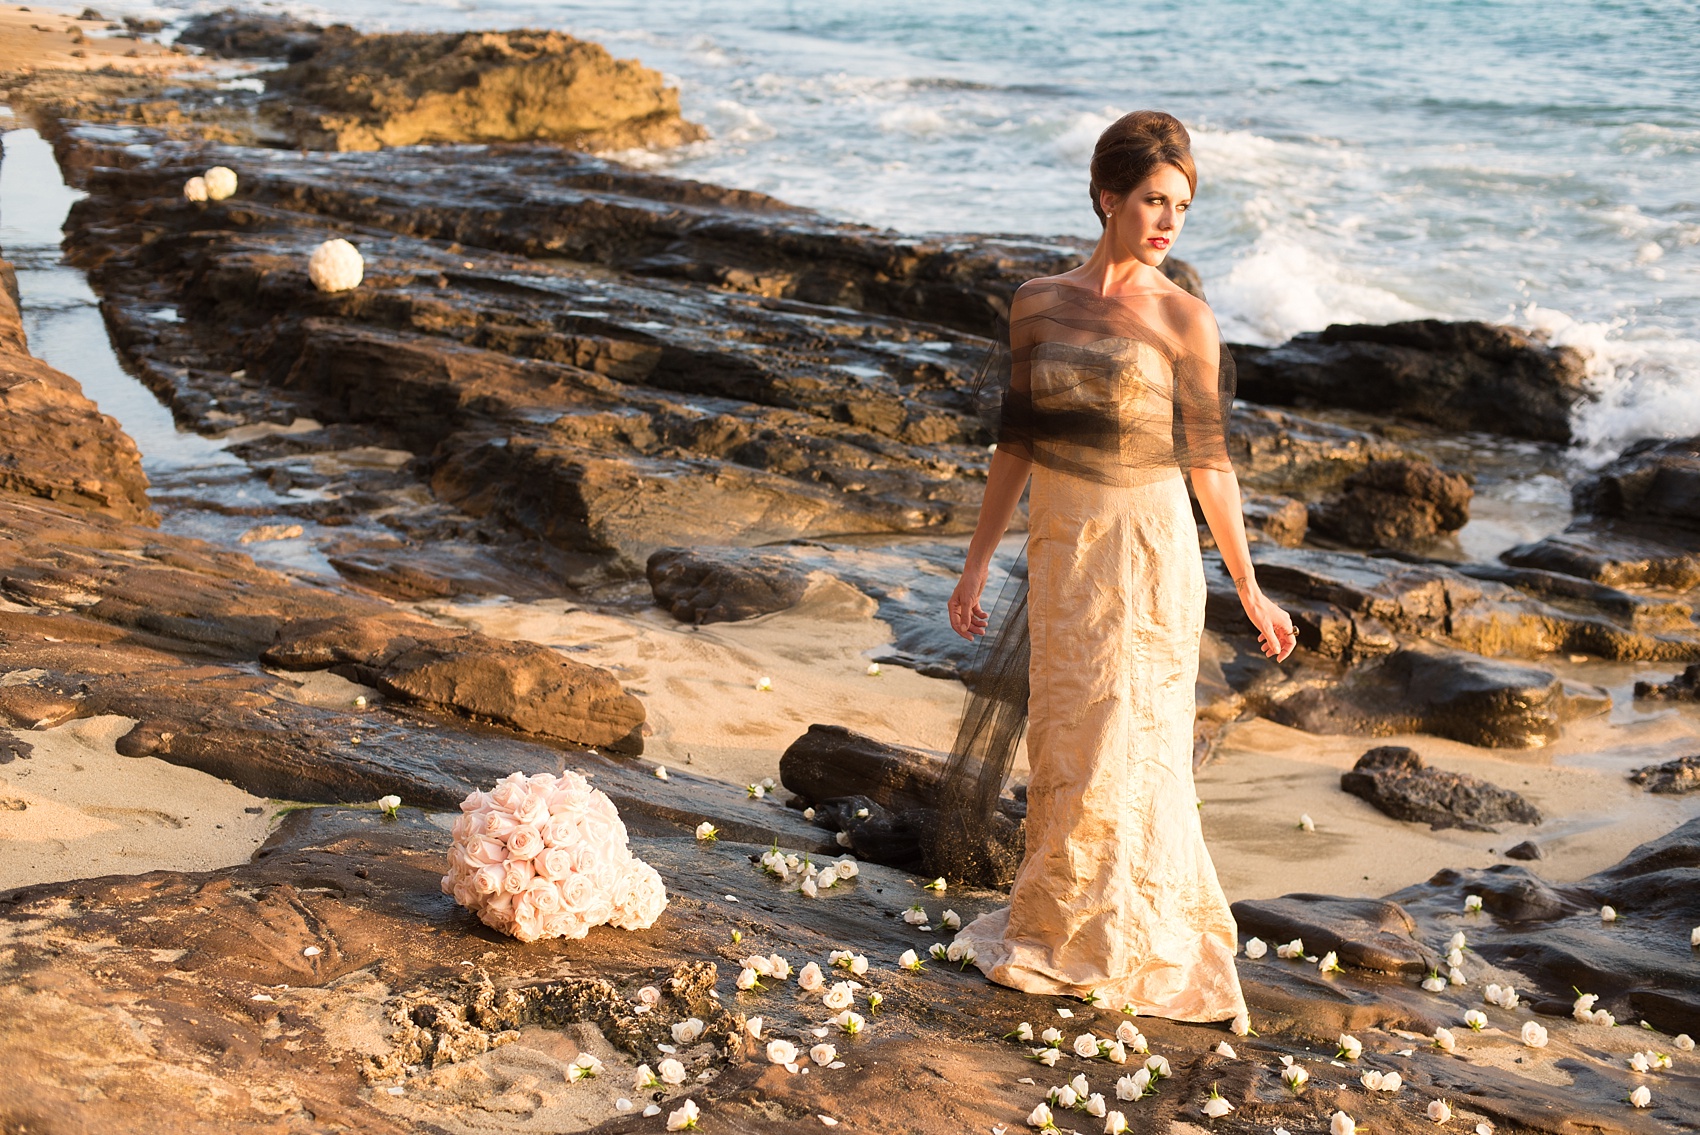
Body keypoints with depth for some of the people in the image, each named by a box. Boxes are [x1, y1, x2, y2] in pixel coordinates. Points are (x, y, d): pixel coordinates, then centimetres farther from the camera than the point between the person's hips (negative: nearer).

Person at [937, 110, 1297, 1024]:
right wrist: (978, 561, 10)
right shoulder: (1038, 303, 2)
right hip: (1060, 541, 3)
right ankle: (1056, 922, 27)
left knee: (1122, 745, 4)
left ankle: (1097, 944, 22)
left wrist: (1249, 590, -2)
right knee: (1061, 739, 11)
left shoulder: (1184, 321, -8)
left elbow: (1209, 460, -4)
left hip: (1147, 546, -3)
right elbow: (1018, 439, 8)